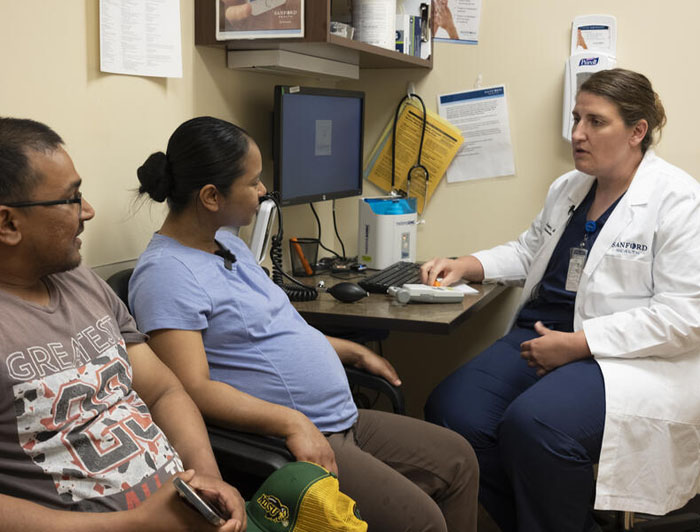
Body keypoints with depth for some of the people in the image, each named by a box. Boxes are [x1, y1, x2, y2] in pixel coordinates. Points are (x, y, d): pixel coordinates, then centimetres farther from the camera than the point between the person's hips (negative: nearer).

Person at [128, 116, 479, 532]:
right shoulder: (166, 272, -17)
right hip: (280, 444, -10)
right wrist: (291, 423, -31)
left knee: (458, 460, 11)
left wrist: (354, 352, 25)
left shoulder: (228, 244, 14)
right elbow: (194, 389, -25)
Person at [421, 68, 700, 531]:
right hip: (544, 334, 8)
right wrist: (465, 266, 12)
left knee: (534, 423, -34)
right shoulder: (568, 188, 16)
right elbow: (529, 251, 32)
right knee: (451, 409, -16)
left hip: (631, 356, -7)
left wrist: (576, 343, -20)